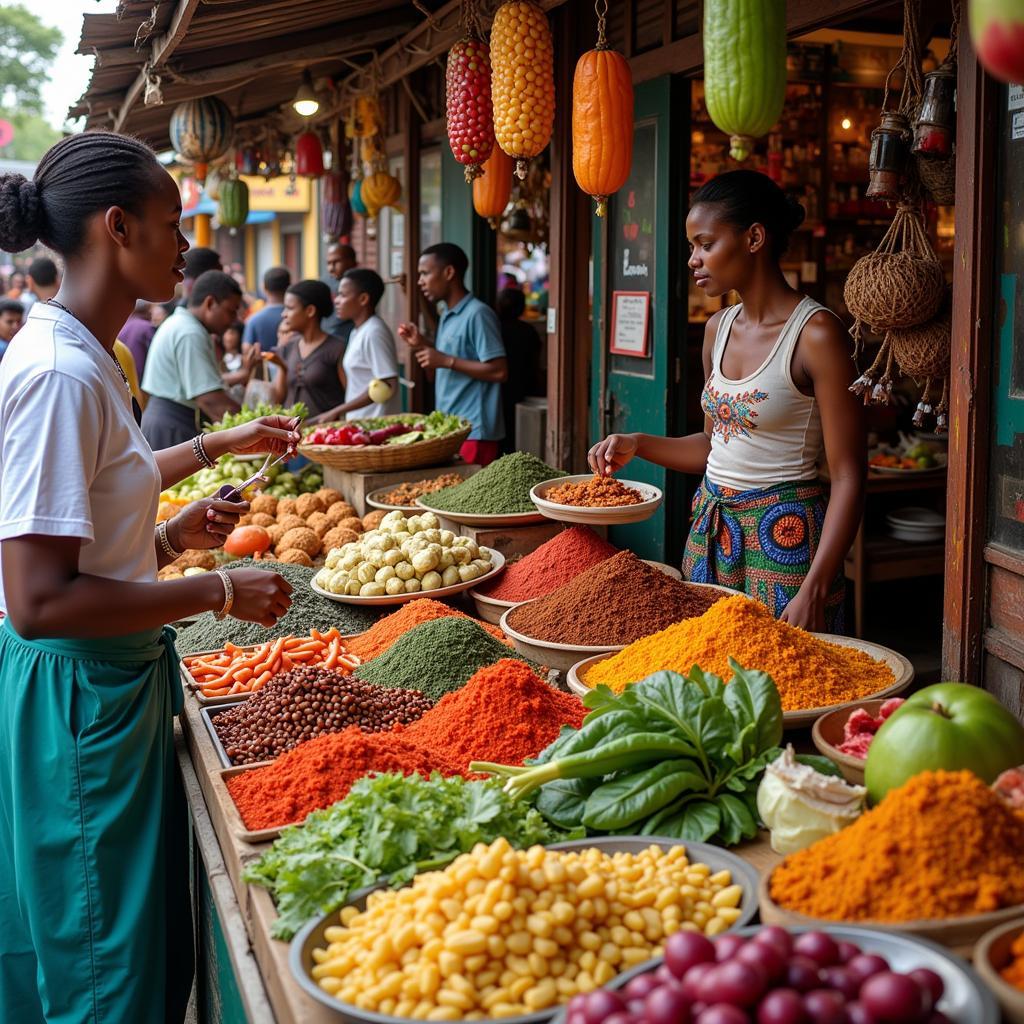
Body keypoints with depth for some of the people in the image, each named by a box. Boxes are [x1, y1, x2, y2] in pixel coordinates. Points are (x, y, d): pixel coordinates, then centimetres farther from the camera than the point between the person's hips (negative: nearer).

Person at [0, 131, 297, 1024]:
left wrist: (174, 534, 8)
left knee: (141, 945, 21)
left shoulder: (79, 357, 9)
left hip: (115, 690, 10)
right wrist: (218, 594, -19)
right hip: (79, 704, -10)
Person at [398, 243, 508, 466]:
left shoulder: (477, 314, -13)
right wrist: (421, 346, 6)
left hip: (473, 433, -9)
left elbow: (499, 371, -19)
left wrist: (446, 360, -19)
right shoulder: (447, 316, 16)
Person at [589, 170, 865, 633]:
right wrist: (637, 445, 5)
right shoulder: (719, 328, 8)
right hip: (711, 530, 7)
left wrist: (815, 589, -24)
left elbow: (847, 477, -17)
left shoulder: (815, 333, -15)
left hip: (783, 540, -7)